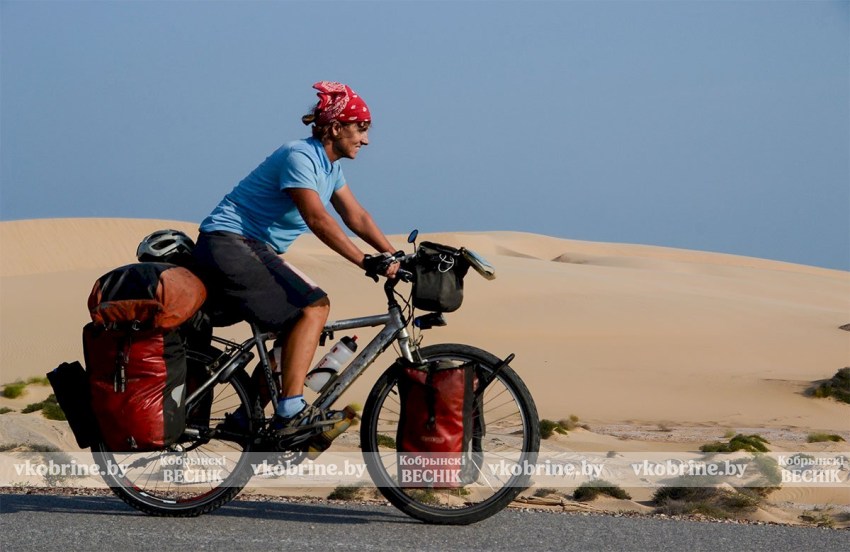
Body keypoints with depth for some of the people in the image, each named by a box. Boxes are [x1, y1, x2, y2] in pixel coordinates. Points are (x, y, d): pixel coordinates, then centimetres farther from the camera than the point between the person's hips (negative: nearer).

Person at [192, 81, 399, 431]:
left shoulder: (330, 167, 13)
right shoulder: (299, 157, -18)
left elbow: (357, 217, 13)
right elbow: (317, 219, -28)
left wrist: (395, 257, 1)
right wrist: (367, 263, -33)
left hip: (256, 251, 10)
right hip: (226, 246, -10)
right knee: (313, 307, -19)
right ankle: (290, 412, -24)